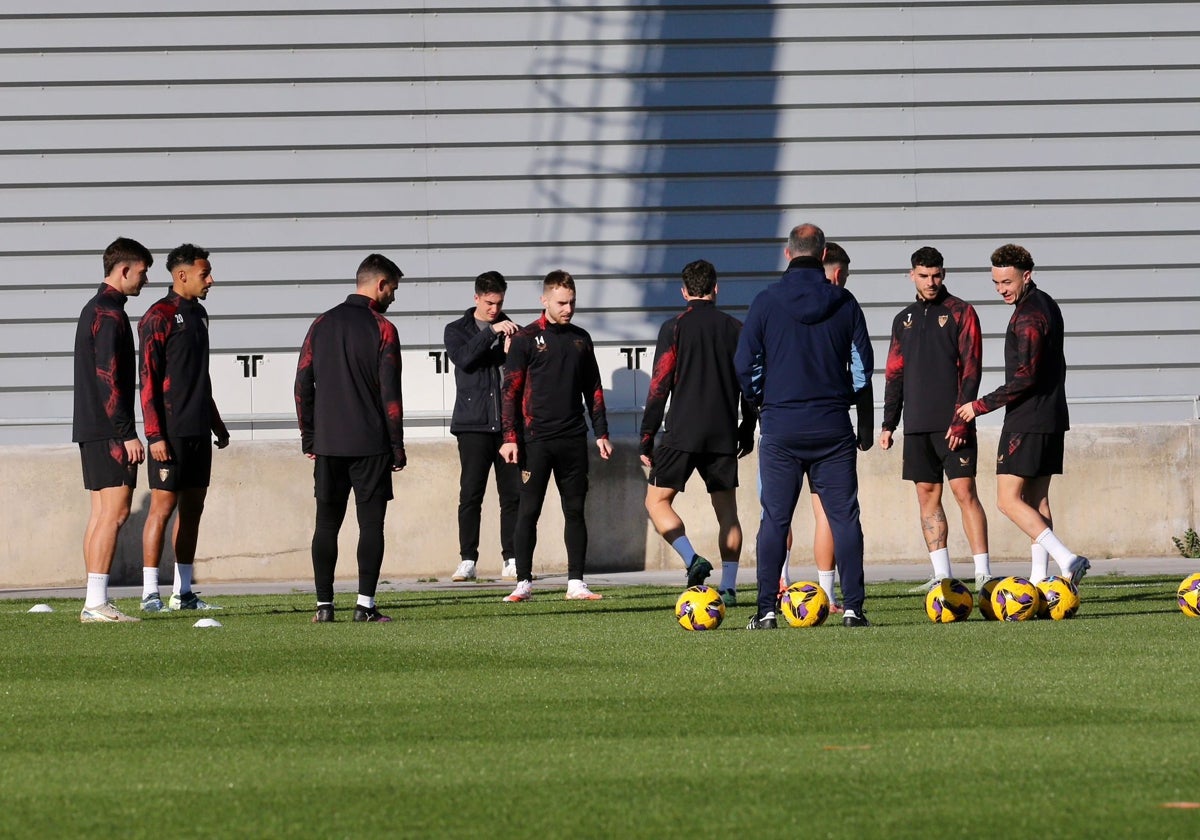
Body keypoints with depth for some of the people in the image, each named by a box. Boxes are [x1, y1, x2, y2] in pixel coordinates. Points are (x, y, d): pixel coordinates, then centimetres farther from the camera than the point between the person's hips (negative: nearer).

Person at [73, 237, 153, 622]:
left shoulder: (94, 309, 18)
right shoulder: (109, 313, -13)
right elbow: (109, 378, -20)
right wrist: (128, 434, -20)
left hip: (91, 429, 10)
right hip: (107, 429, -10)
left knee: (102, 512, 10)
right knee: (114, 511, -10)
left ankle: (95, 603, 10)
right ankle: (97, 602, -14)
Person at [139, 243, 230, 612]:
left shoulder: (198, 314, 16)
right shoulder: (159, 316, -10)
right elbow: (148, 379, -13)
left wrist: (216, 422, 24)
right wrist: (155, 435, -18)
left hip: (198, 430, 8)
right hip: (171, 432, -8)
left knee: (192, 508, 8)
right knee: (163, 506, -7)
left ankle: (183, 592, 13)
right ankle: (150, 593, -5)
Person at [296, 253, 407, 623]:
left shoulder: (322, 325, 8)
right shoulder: (381, 329, -5)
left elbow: (303, 384, 8)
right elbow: (390, 393, -8)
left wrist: (309, 439, 15)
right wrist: (397, 446, -2)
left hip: (327, 443, 4)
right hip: (370, 445, -4)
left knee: (326, 524, 7)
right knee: (371, 523, 0)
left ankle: (324, 605, 4)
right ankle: (365, 604, -6)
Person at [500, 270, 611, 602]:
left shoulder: (580, 339, 12)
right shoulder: (526, 339, -2)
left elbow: (593, 389, 18)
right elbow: (510, 391, -4)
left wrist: (601, 433, 12)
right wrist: (510, 437, -11)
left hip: (573, 438, 4)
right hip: (536, 440, -4)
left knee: (575, 510, 4)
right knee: (528, 510, -3)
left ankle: (576, 582, 8)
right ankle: (523, 584, 1)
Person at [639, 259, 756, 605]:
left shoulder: (674, 329, -3)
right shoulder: (735, 329, 7)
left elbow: (659, 386, -6)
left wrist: (647, 438, -2)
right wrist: (748, 431, 23)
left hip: (682, 433, -4)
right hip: (724, 435, 4)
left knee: (657, 500, 5)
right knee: (727, 510, 11)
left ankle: (693, 560, -15)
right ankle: (728, 587, 5)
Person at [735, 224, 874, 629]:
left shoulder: (767, 302, -4)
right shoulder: (844, 303, 2)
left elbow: (744, 364, -2)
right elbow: (862, 365, 8)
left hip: (780, 427, -1)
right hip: (833, 427, 1)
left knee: (775, 519, 3)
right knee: (844, 516, 4)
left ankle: (766, 610, 0)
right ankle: (853, 607, 0)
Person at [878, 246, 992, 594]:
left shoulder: (960, 313, 0)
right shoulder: (905, 320, 15)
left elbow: (971, 368, -6)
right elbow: (894, 374, 18)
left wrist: (961, 418, -15)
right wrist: (888, 424, 10)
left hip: (952, 423, -5)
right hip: (917, 426, 5)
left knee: (964, 490, -10)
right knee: (927, 495, 4)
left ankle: (983, 572, -11)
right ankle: (941, 575, 7)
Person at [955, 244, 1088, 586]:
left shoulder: (1029, 316, -17)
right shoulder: (1046, 305, 15)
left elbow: (1024, 377, -21)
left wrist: (980, 405, -13)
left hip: (1027, 421, -10)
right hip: (1051, 418, 10)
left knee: (1008, 499, -9)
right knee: (1036, 500, 11)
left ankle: (1067, 559, -22)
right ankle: (1039, 579, 9)